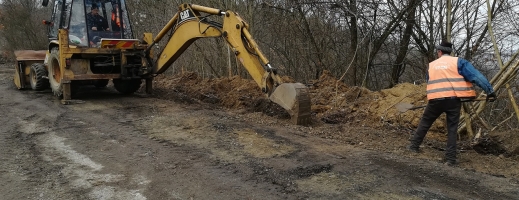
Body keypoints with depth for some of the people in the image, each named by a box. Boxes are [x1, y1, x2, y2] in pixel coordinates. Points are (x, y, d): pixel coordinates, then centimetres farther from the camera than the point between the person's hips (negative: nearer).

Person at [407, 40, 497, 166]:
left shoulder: (431, 65, 16)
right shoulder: (458, 62, 5)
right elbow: (476, 76, -4)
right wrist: (489, 91, -5)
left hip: (435, 100, 2)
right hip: (453, 99, -1)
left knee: (425, 123, 19)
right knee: (452, 129, 5)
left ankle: (414, 146, 27)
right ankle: (450, 158, 2)